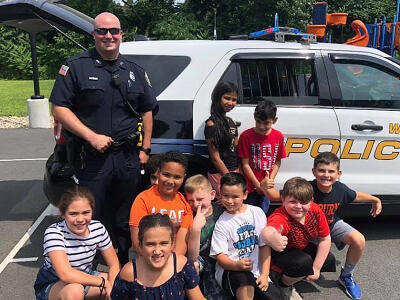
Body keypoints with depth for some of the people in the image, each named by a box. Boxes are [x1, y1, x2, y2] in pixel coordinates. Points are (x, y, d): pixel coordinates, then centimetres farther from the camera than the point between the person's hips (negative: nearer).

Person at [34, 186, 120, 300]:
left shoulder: (98, 228, -13)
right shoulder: (53, 233, -27)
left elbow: (114, 265, -6)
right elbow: (66, 274, -37)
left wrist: (111, 289, -24)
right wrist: (104, 282, -30)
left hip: (84, 278, 5)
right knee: (74, 290, -37)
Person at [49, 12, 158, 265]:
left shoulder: (135, 71, 11)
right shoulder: (76, 67, -2)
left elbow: (147, 111, 17)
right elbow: (59, 108, -7)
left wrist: (146, 148, 9)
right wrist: (92, 137, -16)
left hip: (128, 157, 4)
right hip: (92, 158, -3)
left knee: (126, 219, 15)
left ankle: (126, 265, 33)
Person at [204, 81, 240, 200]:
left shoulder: (231, 122, 12)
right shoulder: (212, 124, -12)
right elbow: (215, 158, -13)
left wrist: (239, 174, 6)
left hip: (235, 171, 7)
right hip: (219, 174, -7)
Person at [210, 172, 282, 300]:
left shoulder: (257, 213, 5)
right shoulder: (222, 223, -1)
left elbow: (264, 245, 6)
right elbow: (220, 256, -6)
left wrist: (264, 274, -4)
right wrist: (236, 265, -27)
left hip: (257, 271, 4)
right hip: (231, 270, -3)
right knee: (244, 277, -36)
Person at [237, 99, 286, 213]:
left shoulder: (278, 136, -1)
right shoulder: (246, 136, -12)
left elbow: (277, 162, 5)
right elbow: (245, 164, -10)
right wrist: (258, 185, -11)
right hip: (250, 186, -3)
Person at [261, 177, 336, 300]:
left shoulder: (316, 211, -21)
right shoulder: (280, 217, -39)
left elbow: (325, 239, -10)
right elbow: (268, 230, -64)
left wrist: (316, 268, -14)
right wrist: (272, 238, -88)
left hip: (302, 248, 7)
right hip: (280, 253, -6)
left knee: (329, 260, -9)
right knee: (304, 261, -31)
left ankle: (297, 275, 14)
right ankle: (284, 285, 0)